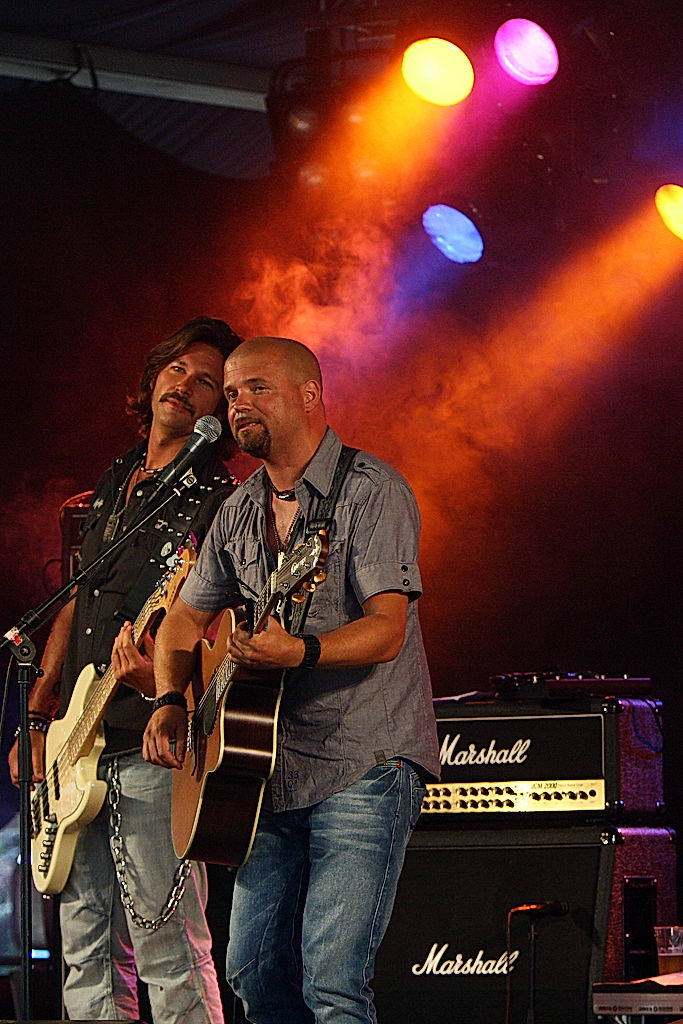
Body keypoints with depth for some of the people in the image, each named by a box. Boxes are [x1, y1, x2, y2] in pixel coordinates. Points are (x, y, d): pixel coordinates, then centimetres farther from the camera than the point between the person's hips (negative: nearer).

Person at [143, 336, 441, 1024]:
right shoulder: (240, 511, 13)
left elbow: (386, 629, -19)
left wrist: (300, 651, -36)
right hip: (274, 772, 8)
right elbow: (185, 618, 22)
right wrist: (171, 701, 4)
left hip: (364, 766, -8)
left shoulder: (371, 491, -10)